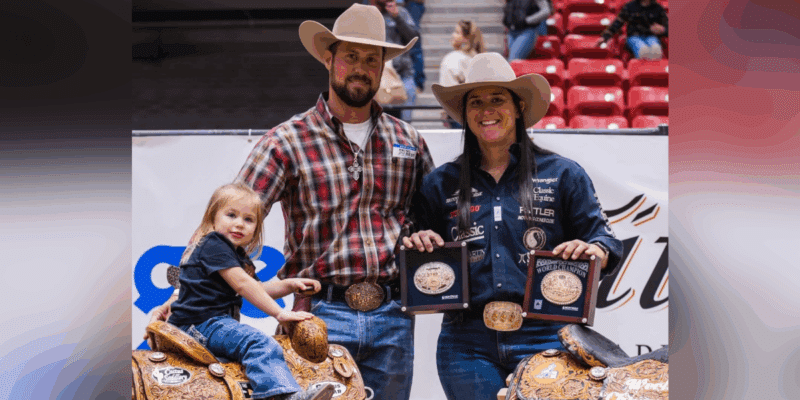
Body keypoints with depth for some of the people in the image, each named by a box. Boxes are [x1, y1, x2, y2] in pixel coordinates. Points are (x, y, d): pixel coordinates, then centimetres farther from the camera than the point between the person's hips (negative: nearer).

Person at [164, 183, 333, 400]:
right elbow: (242, 284, -18)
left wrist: (289, 284, 10)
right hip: (199, 324, -11)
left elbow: (258, 289, 27)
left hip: (217, 322, 11)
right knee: (261, 344, -29)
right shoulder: (213, 245, -10)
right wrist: (279, 313, -19)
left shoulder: (239, 256, 22)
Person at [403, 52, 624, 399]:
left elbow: (604, 239, 7)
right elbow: (422, 258, 16)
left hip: (542, 337, -1)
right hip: (468, 344, 1)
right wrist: (416, 245, -6)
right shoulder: (440, 184, 12)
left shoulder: (562, 175, 7)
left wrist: (591, 250, -15)